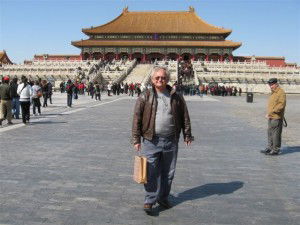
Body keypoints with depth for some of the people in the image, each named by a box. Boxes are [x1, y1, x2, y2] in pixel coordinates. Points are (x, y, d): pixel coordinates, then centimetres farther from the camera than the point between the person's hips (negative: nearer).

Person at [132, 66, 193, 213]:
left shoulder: (176, 97, 5)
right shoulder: (145, 97, -1)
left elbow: (185, 117, 11)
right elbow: (137, 119, -1)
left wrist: (187, 135, 9)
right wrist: (136, 139, -4)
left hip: (171, 141, 3)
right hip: (151, 141, -2)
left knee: (168, 172, 13)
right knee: (151, 172, 0)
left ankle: (163, 198, 30)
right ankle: (150, 200, 14)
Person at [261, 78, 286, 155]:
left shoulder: (281, 93, -12)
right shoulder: (273, 93, 16)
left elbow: (282, 105, -21)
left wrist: (271, 112, -22)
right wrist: (268, 114, 11)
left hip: (277, 117, -9)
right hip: (271, 117, 9)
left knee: (276, 134, -4)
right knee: (270, 133, 13)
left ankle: (275, 150, 3)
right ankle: (270, 148, 22)